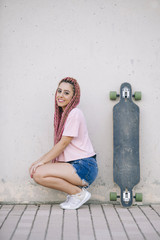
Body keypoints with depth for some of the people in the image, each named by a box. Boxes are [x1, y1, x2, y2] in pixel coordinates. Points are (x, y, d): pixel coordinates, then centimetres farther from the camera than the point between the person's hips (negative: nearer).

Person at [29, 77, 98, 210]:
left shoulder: (74, 113, -13)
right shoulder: (62, 114, 14)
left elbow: (63, 143, -14)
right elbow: (59, 146, 16)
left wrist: (42, 161, -9)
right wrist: (41, 160, 7)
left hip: (85, 167, -9)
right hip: (73, 164, 9)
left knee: (39, 174, -20)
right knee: (34, 170, 1)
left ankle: (78, 193, -6)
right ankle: (74, 187, 6)